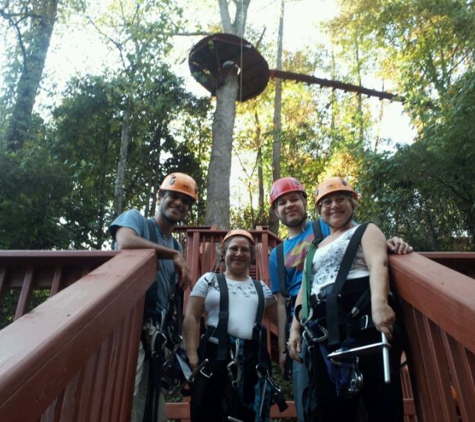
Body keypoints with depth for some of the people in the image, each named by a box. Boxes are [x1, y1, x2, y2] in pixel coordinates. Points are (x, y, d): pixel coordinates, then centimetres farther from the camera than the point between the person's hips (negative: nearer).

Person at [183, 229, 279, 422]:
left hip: (253, 360, 3)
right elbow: (191, 318, 3)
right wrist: (192, 356, -8)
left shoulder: (261, 288, 19)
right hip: (215, 356, -2)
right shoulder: (209, 280, 10)